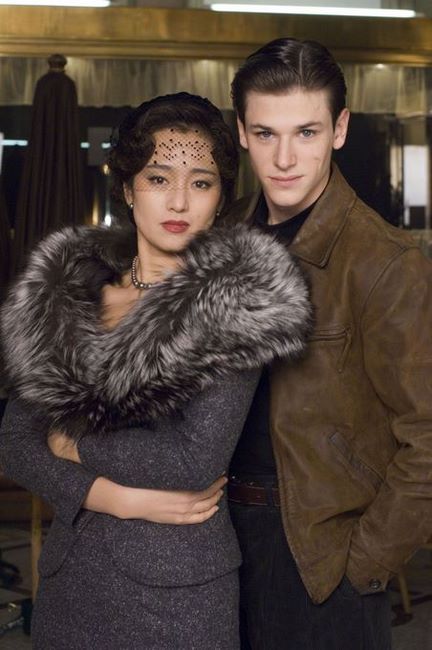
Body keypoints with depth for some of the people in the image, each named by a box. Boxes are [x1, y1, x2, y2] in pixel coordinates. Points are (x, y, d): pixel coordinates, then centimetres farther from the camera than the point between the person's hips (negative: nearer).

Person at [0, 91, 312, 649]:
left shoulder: (238, 300, -10)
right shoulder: (61, 291, 2)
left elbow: (198, 459, -18)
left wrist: (75, 444, -8)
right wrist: (114, 497, -14)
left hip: (177, 587, -3)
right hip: (70, 573, 4)